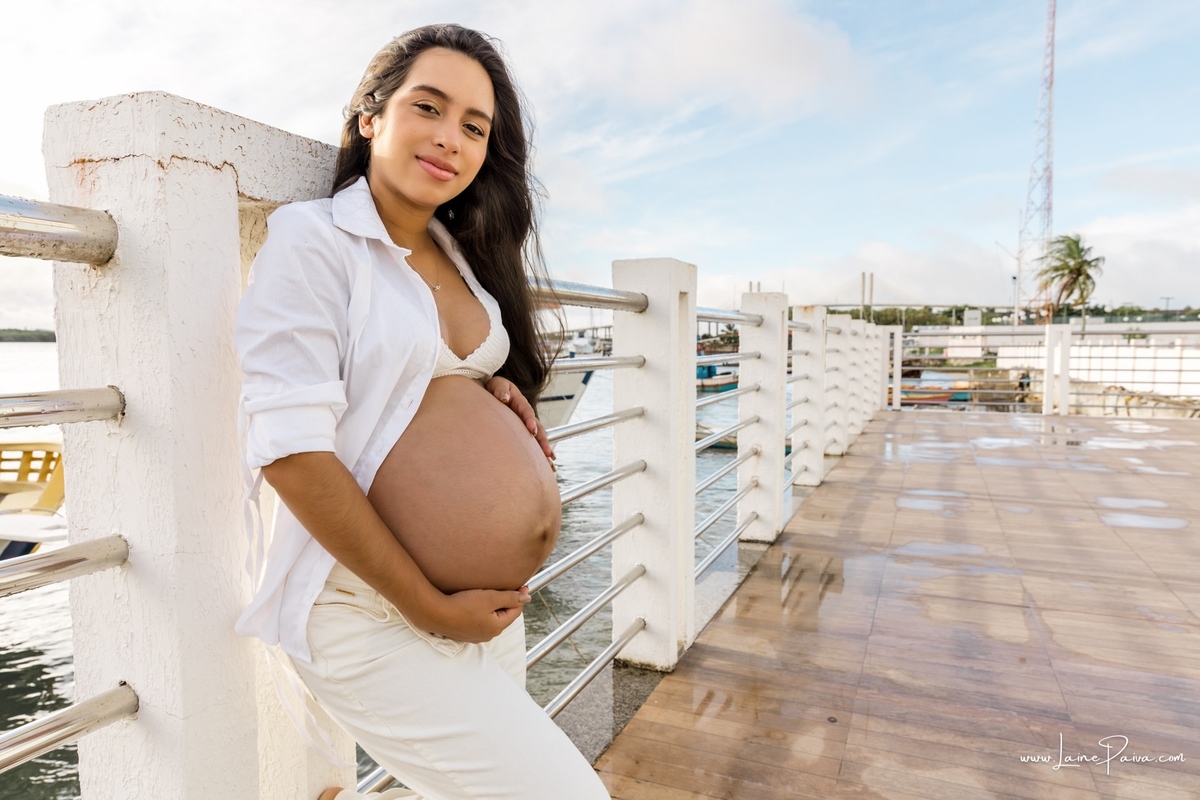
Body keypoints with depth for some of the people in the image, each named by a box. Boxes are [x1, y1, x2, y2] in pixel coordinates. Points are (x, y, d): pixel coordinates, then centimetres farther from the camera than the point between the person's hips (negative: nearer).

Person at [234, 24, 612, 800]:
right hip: (374, 612, -7)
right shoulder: (312, 238, -10)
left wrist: (500, 394, 1)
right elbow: (291, 451, -17)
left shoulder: (461, 255, 10)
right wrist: (429, 610, -14)